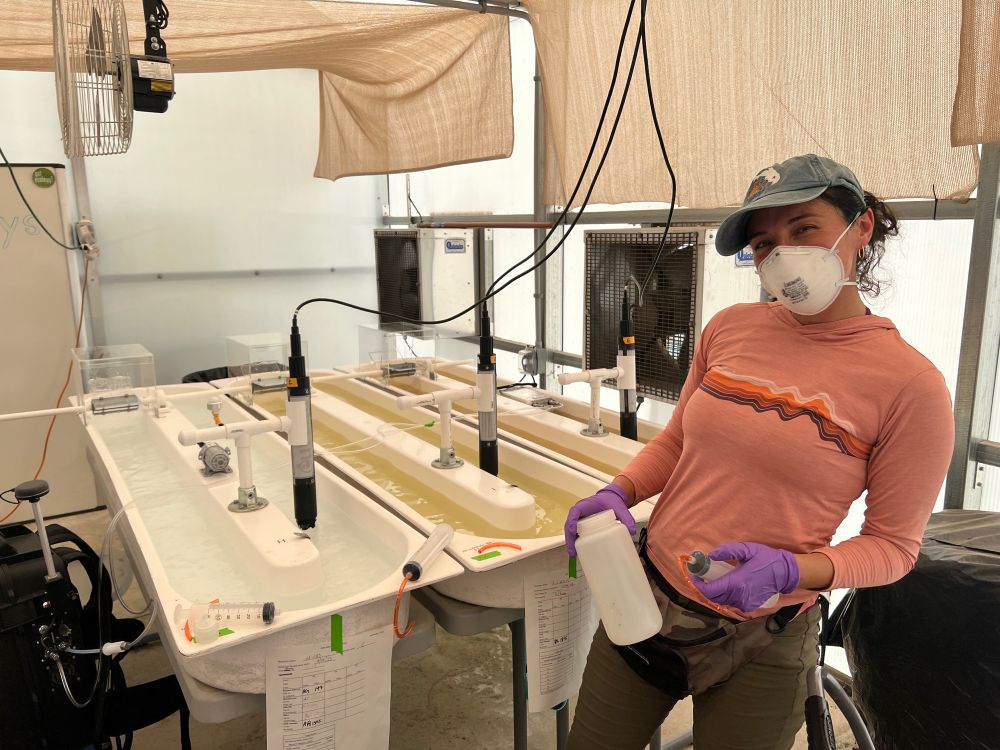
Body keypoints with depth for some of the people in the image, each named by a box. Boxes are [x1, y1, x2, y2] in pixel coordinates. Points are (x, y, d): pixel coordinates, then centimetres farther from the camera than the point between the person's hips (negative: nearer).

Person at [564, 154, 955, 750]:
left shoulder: (911, 382, -14)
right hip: (645, 599, 4)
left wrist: (789, 570, -24)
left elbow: (892, 544, -7)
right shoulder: (730, 328, -2)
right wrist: (619, 493, -9)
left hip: (759, 643, -4)